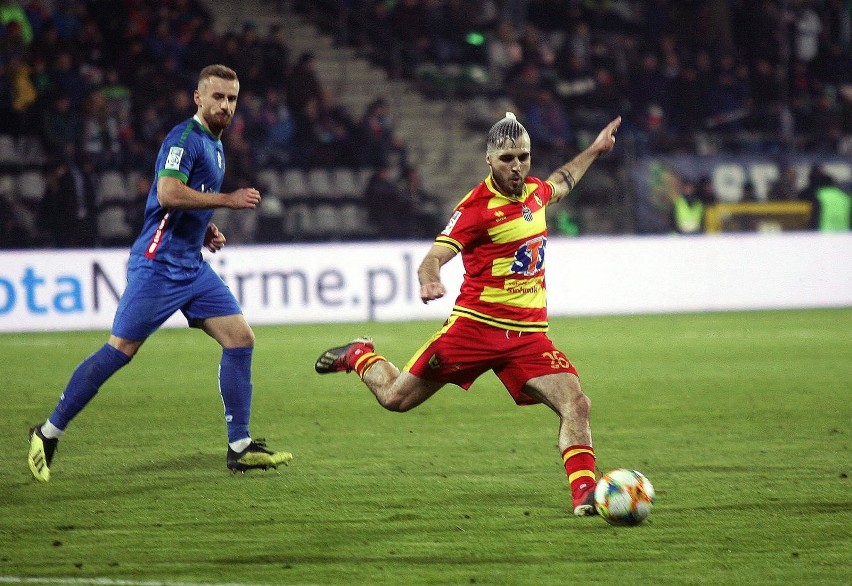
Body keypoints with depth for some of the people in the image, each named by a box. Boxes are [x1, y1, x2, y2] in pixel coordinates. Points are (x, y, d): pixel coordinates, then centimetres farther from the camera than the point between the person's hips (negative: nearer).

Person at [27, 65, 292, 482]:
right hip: (158, 264, -9)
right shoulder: (185, 138, -12)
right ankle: (49, 433, 4)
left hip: (192, 266, 9)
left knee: (240, 339, -1)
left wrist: (206, 228, 12)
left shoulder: (214, 145, 17)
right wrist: (226, 200, -22)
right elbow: (168, 193, -27)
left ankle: (240, 447, 2)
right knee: (120, 350, -7)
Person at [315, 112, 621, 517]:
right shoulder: (477, 207, -14)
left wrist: (593, 152, 37)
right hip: (476, 325, -5)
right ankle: (360, 356, 38)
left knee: (576, 405, -17)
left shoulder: (534, 191, 7)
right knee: (396, 398, 6)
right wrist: (429, 280, -44)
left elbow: (558, 185, 35)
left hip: (529, 334, 5)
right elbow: (434, 257, -23)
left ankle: (584, 495, -16)